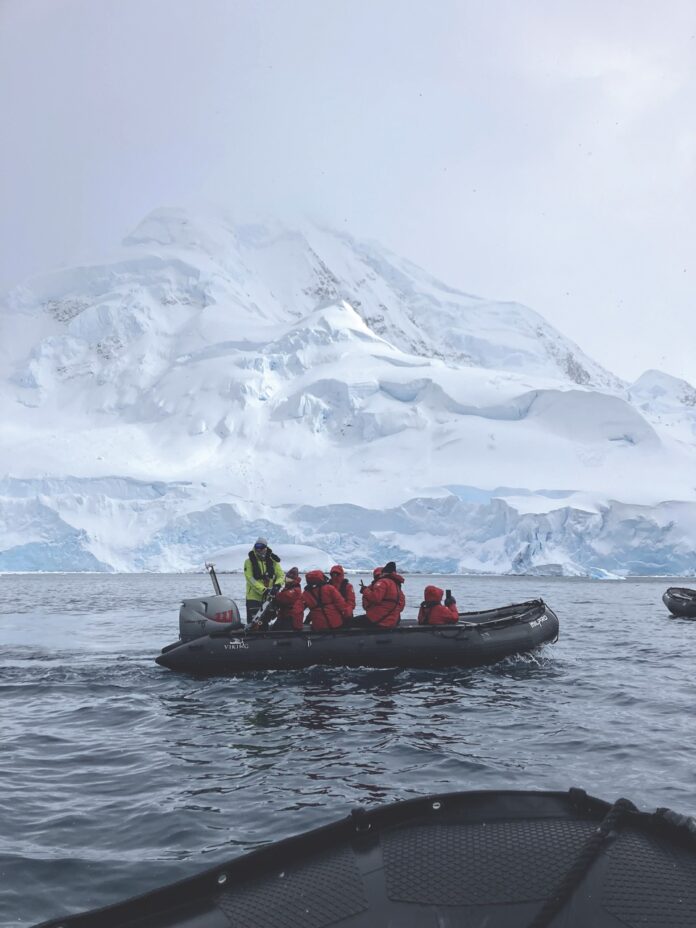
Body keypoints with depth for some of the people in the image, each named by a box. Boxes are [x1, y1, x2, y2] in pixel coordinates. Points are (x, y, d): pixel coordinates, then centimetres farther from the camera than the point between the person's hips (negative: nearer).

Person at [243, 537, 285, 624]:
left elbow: (281, 575, 3)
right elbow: (250, 578, -13)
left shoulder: (272, 561, 6)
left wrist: (277, 585, -20)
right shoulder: (249, 561, -3)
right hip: (254, 597, -3)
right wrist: (263, 590, -23)